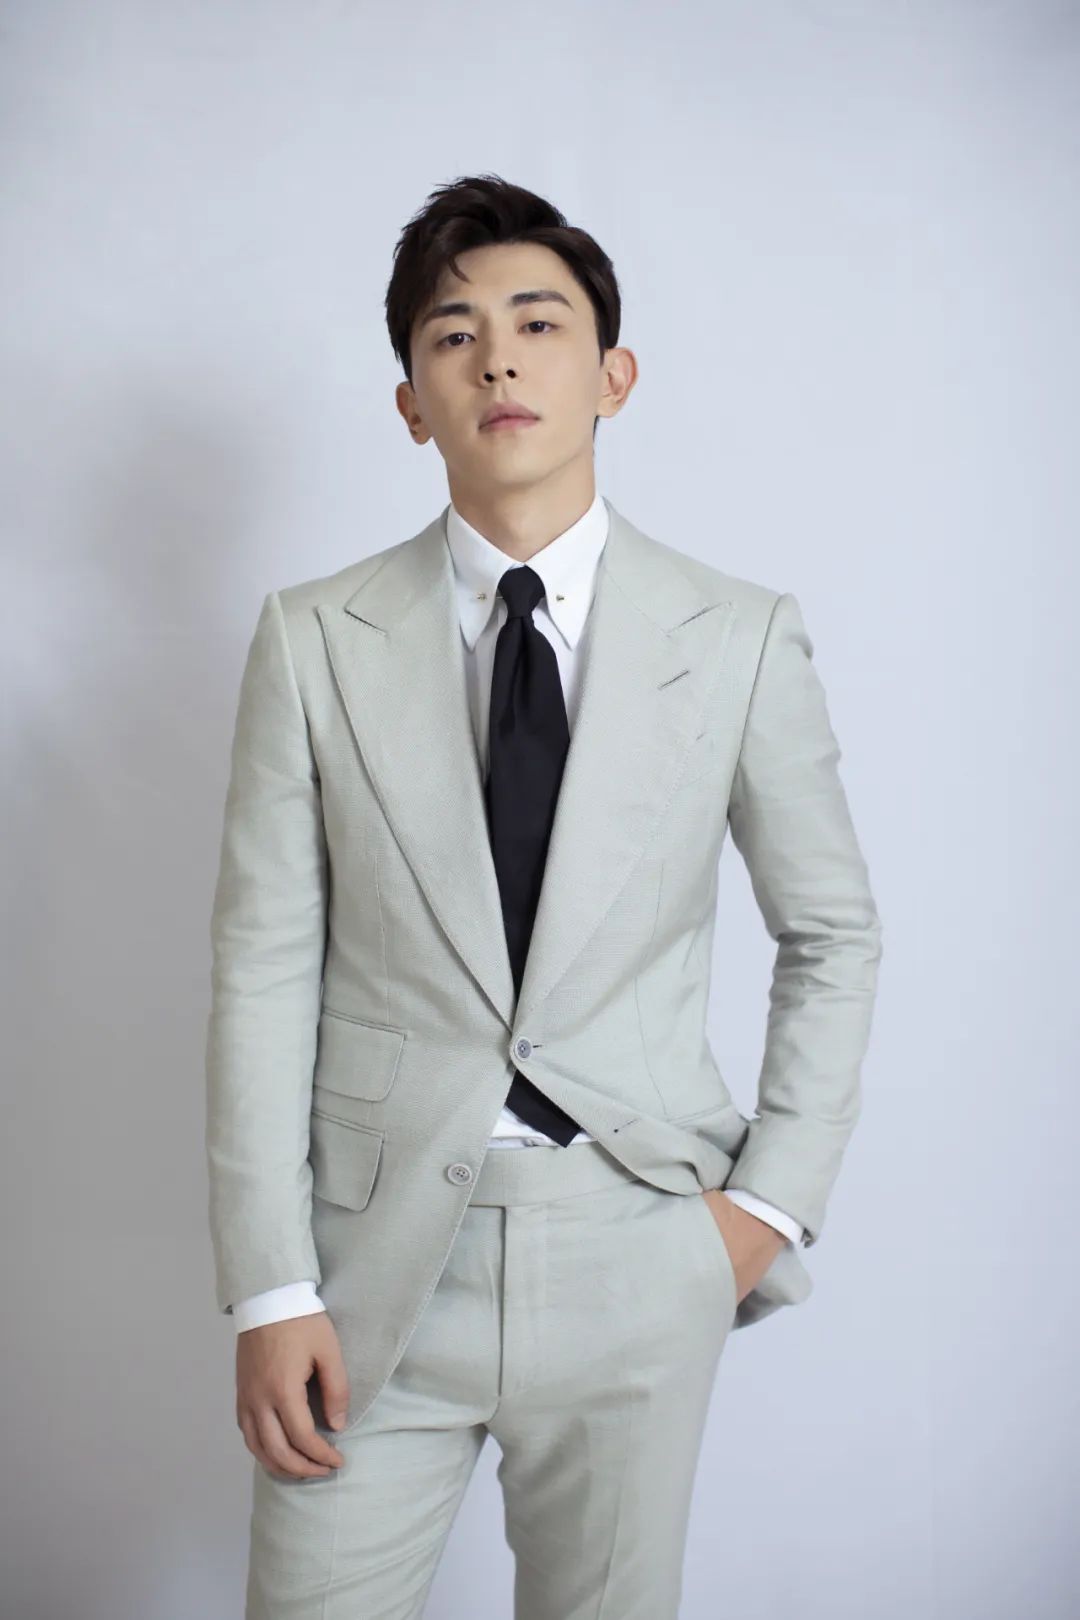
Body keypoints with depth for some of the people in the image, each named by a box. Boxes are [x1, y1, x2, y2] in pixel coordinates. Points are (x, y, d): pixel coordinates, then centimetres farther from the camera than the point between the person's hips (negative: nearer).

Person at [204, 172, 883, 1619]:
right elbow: (262, 972, -3)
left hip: (637, 1258, 1)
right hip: (380, 1251, 0)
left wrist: (777, 1198, 0)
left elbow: (833, 935, 8)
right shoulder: (315, 641, -2)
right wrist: (269, 1288, -6)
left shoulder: (744, 639, -2)